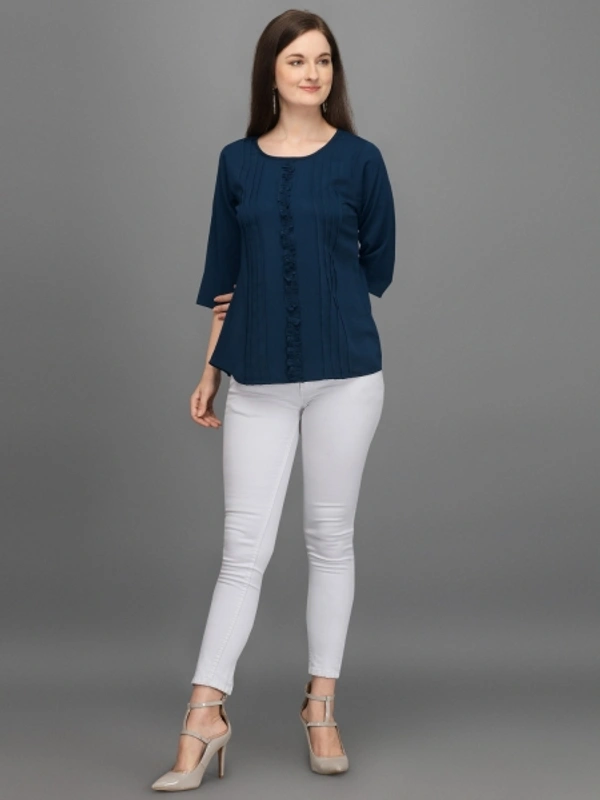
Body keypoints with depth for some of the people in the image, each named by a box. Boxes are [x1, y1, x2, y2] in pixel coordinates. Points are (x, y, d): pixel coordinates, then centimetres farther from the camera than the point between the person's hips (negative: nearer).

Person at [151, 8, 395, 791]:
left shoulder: (359, 159, 1)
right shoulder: (238, 162, 7)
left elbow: (377, 267, 7)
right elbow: (226, 279, 10)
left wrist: (314, 301, 7)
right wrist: (210, 371, 7)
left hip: (343, 374, -1)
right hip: (258, 380, 1)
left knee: (330, 537, 7)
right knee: (244, 547, 0)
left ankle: (322, 706, 19)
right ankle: (205, 714, 2)